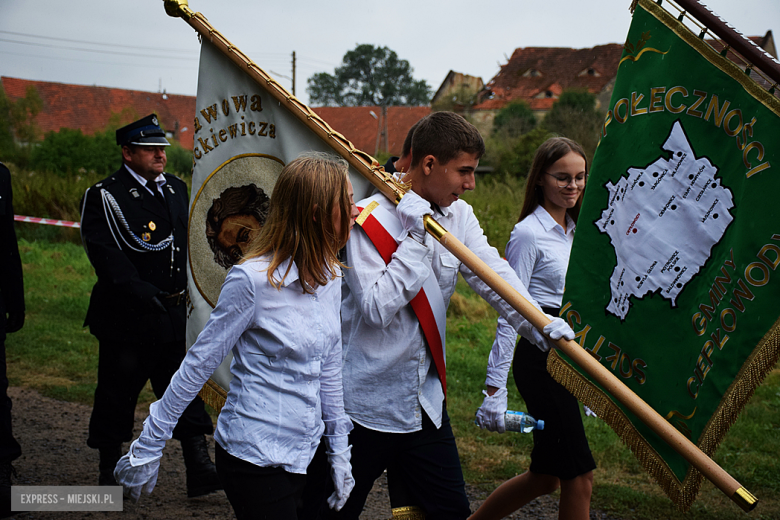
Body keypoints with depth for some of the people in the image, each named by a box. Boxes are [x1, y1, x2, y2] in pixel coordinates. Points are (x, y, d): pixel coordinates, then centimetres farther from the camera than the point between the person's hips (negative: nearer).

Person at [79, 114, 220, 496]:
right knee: (117, 394, 7)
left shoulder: (176, 188, 13)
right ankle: (110, 475, 23)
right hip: (126, 317, -5)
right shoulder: (105, 196, -7)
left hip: (173, 312, 6)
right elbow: (105, 253, -18)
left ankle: (200, 472, 9)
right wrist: (138, 289, -28)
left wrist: (187, 289, 10)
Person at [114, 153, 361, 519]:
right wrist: (149, 446, -8)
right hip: (255, 458, -7)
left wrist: (338, 447, 13)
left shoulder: (329, 275, 3)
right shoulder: (253, 280, -19)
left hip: (303, 455, 7)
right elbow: (198, 364, -13)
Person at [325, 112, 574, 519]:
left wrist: (541, 326, -23)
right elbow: (376, 308, -24)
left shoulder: (458, 215, 4)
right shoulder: (371, 219, -17)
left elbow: (495, 275, -7)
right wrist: (417, 238, -23)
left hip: (425, 400, 6)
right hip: (364, 404, -6)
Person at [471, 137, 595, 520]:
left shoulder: (573, 230, 13)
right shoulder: (528, 233, -11)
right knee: (579, 473, -3)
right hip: (540, 359, -8)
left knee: (545, 477, 13)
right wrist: (495, 386, -17)